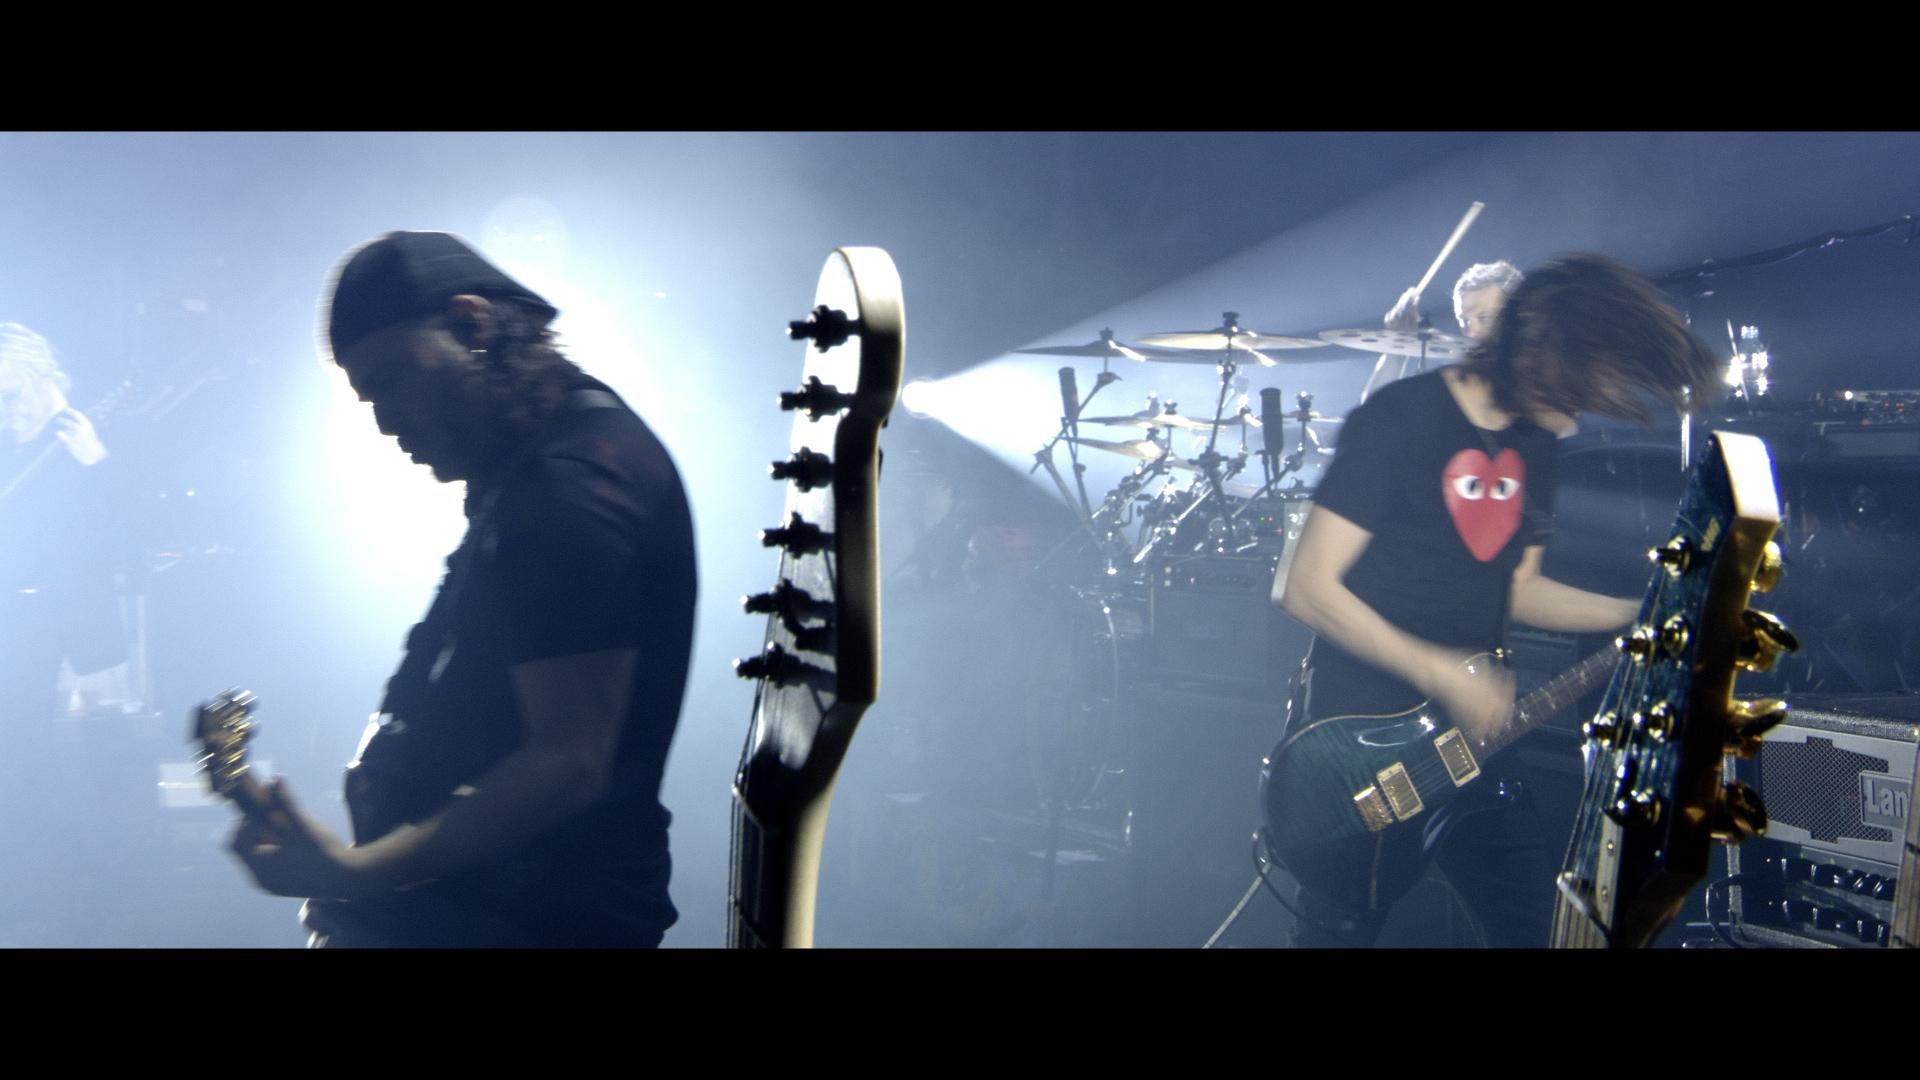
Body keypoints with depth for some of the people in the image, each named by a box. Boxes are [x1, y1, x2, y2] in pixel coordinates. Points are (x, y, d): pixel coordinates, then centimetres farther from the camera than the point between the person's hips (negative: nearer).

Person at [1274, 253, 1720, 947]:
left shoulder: (1532, 443, 7)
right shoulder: (1400, 419, -17)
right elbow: (1308, 588, -19)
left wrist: (1638, 614, 5)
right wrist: (1442, 673, -20)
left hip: (1467, 737, 7)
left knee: (1535, 922, 11)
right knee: (1342, 928, 5)